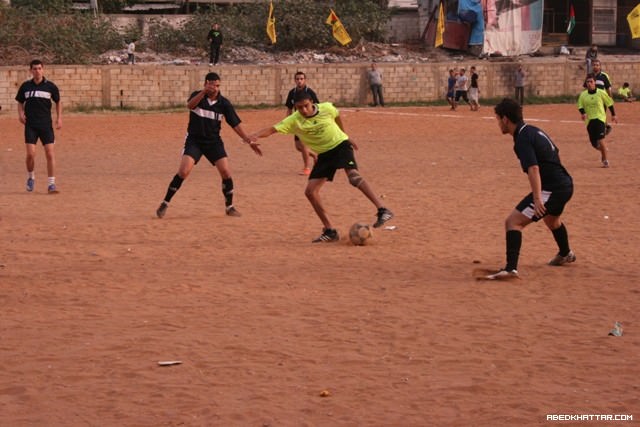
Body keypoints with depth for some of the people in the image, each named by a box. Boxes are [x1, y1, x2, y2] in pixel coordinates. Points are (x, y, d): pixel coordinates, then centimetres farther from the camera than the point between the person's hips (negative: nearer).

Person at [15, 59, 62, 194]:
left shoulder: (50, 86, 1)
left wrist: (59, 118, 1)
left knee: (50, 153, -8)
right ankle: (31, 177, 19)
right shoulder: (25, 86, 5)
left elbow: (58, 102, 12)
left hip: (46, 124, 0)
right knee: (31, 154, -8)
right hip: (30, 125, 0)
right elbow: (20, 102, 16)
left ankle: (51, 184, -2)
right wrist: (21, 114, -2)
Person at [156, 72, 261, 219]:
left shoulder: (224, 103, -4)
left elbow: (235, 124, 0)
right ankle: (165, 203, -5)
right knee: (183, 171, -17)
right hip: (194, 140, -2)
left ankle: (229, 207, 10)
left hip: (214, 142, 2)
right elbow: (190, 105, -32)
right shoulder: (197, 96, -9)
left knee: (226, 172, -8)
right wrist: (204, 91, -47)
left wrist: (249, 141, -8)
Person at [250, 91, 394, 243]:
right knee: (310, 191, -5)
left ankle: (382, 210, -31)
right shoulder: (294, 121, -13)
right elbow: (272, 129, -23)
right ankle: (330, 231, 5)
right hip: (324, 155, 4)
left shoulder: (327, 108, -13)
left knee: (353, 176, -30)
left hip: (340, 145, -4)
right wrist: (255, 135, -42)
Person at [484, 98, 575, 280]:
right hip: (566, 184, 10)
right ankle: (565, 254, 63)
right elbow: (556, 153, 26)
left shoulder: (522, 138, -17)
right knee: (551, 218, 38)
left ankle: (510, 268, -28)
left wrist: (537, 199, -37)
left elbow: (533, 169, -30)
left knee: (513, 222, -14)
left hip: (550, 189, -10)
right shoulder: (535, 131, 12)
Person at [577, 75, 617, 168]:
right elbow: (580, 106, 8)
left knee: (600, 140, -18)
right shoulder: (583, 95, 1)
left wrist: (613, 115, 10)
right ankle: (603, 151, 40)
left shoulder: (601, 93, -6)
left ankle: (605, 160, -3)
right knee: (594, 143, 7)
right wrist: (583, 113, -13)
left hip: (600, 119, -4)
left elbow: (609, 103, 5)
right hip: (589, 121, 4)